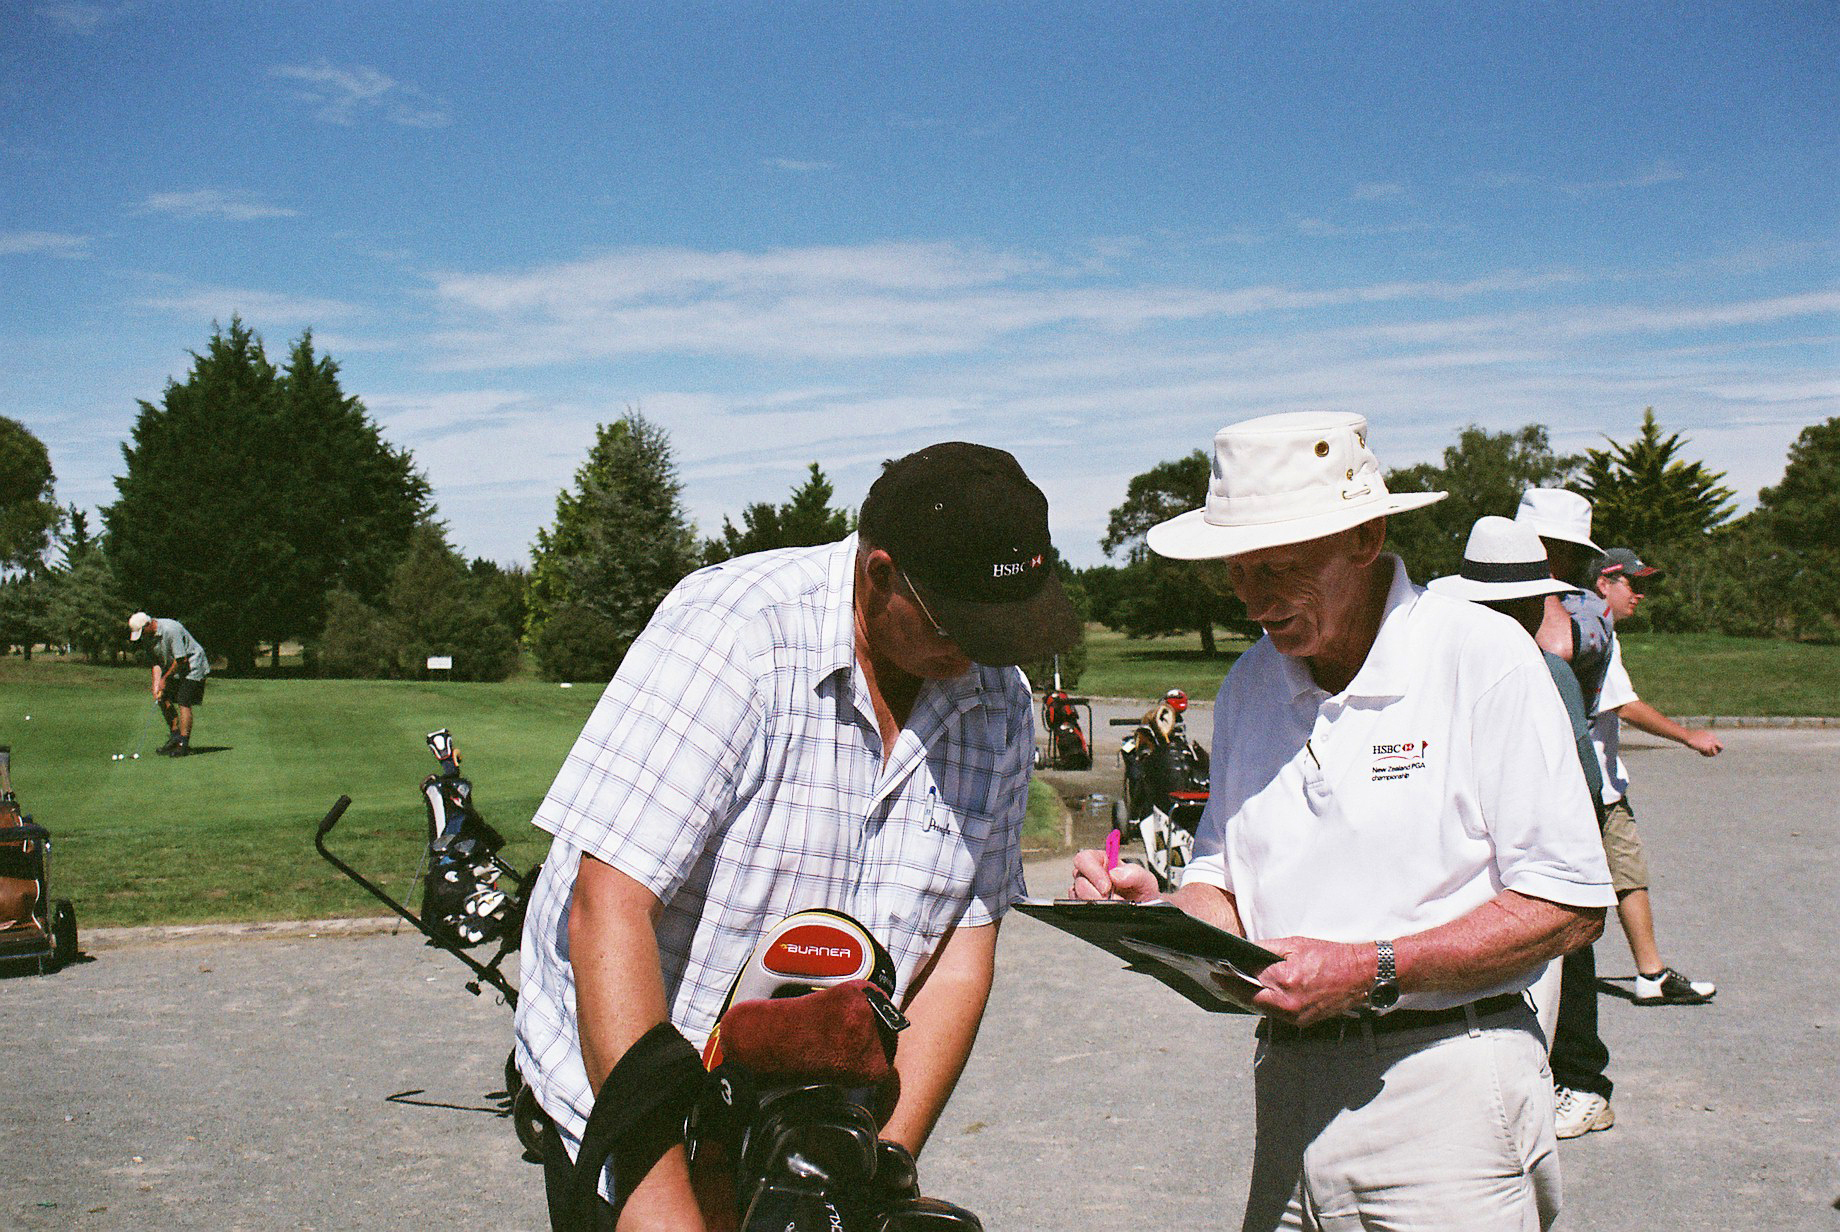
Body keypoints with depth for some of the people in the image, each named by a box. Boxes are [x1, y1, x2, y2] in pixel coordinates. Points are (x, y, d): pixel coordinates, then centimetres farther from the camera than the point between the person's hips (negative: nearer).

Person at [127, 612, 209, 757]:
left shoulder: (170, 629, -28)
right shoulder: (150, 636, -1)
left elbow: (181, 659, -25)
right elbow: (157, 662, 3)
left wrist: (165, 679, -15)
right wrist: (156, 685, -10)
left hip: (192, 665, -9)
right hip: (174, 668, 9)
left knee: (183, 702, -15)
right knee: (164, 700, 5)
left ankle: (184, 745, -14)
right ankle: (175, 736, 17)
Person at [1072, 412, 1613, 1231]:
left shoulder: (1483, 657, -9)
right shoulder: (1248, 686, 11)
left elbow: (1571, 908, -12)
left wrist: (1371, 970, -19)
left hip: (1446, 1090, -5)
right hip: (1288, 1089, 5)